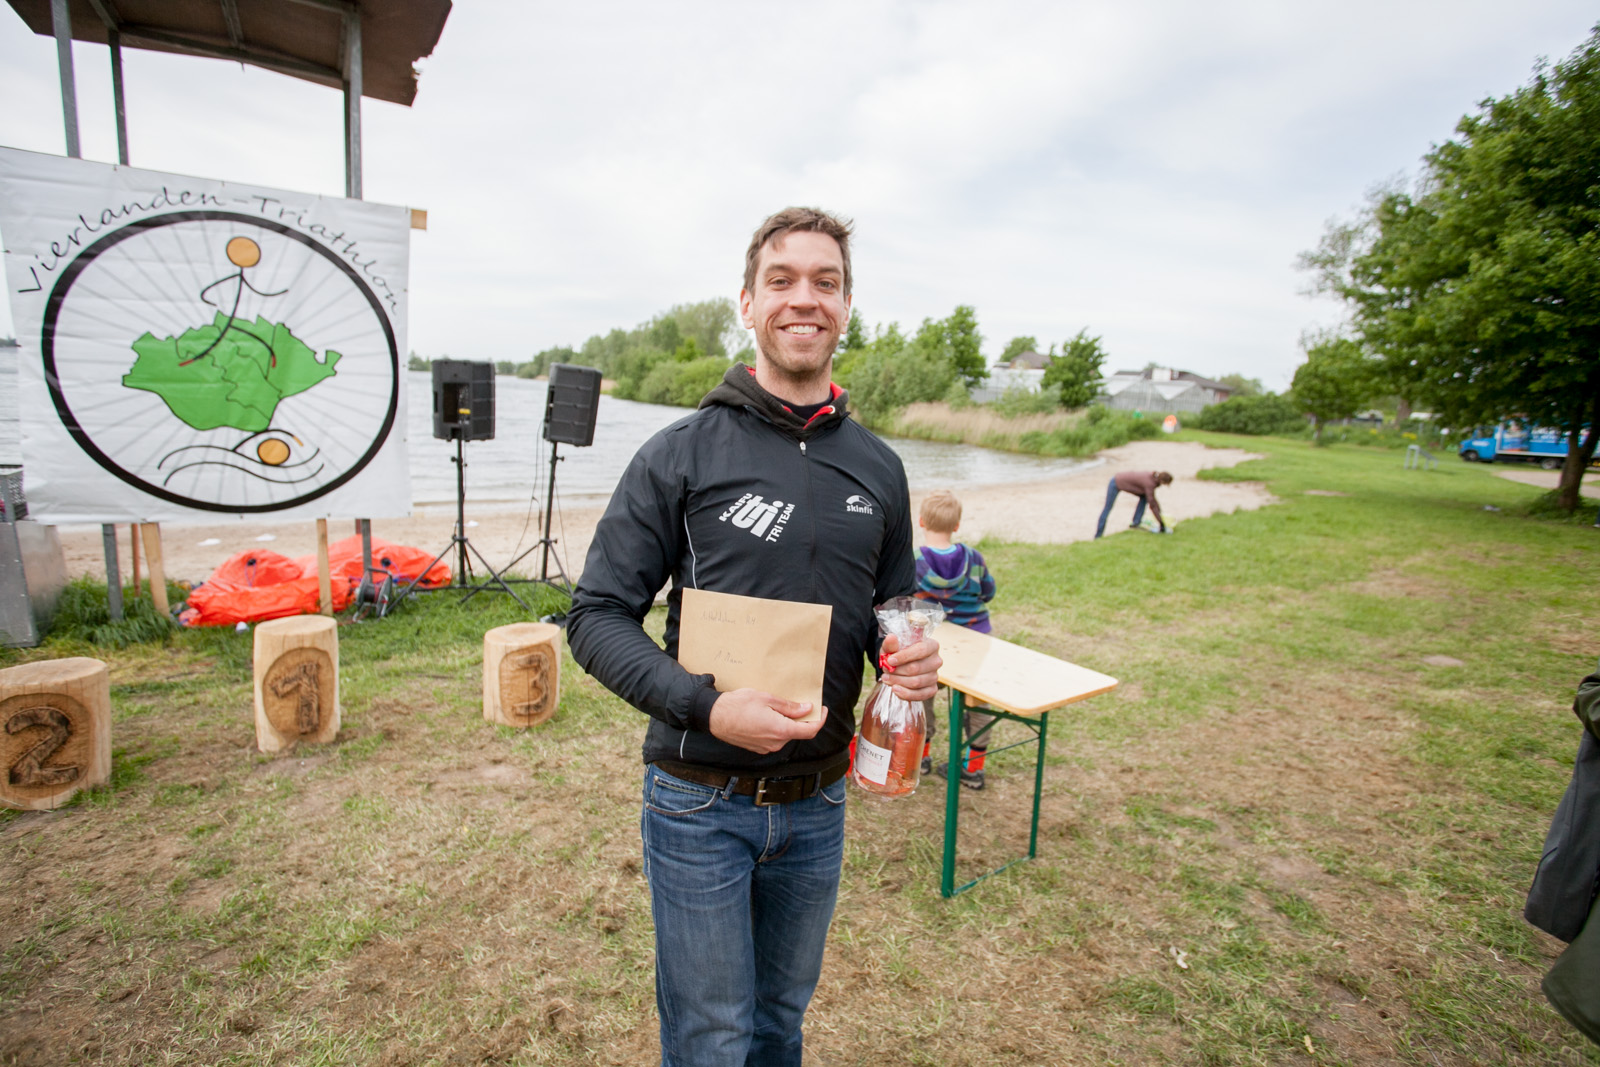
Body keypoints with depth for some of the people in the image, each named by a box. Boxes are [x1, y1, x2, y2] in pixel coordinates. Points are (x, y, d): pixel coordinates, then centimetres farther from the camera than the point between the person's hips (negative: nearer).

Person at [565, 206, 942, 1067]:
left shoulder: (878, 468, 2)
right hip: (699, 801, -3)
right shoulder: (680, 455, -10)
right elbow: (597, 616, -11)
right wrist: (705, 707, -25)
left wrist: (915, 658, -11)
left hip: (818, 800, 4)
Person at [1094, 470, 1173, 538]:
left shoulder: (1154, 476, -7)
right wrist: (1162, 523, -21)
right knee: (1107, 509, -3)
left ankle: (1135, 524, 4)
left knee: (1144, 496, 2)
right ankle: (1098, 536, 5)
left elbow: (1152, 497, 10)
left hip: (1123, 481, 8)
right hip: (1116, 484, -8)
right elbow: (1152, 505, -26)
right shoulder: (1149, 483, -30)